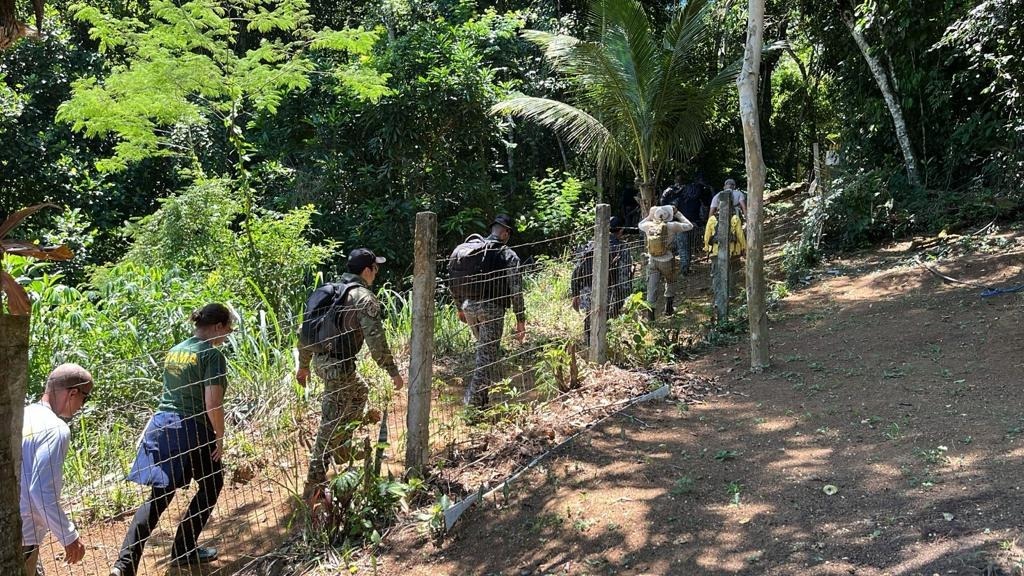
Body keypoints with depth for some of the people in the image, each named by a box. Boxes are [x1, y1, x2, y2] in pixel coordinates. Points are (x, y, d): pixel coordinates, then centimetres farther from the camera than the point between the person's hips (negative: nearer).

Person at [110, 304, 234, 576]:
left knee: (159, 496, 11)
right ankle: (184, 551, 22)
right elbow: (213, 405, -19)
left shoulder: (175, 351, 12)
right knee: (211, 485, 17)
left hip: (161, 425, 7)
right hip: (191, 431, -7)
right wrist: (220, 436, -5)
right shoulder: (212, 355, -12)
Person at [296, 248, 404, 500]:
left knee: (359, 392, 30)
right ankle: (314, 484, 3)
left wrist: (303, 365, 22)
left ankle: (341, 447, 40)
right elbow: (376, 342, -19)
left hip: (320, 360, 9)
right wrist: (393, 372, -9)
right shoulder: (365, 299, -14)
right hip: (338, 366, -9)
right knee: (331, 425, -1)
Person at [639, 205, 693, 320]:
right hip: (667, 262, -2)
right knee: (670, 283, 22)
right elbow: (689, 226, -2)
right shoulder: (671, 226, -16)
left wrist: (650, 216, 17)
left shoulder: (649, 226, -6)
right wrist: (678, 214, 5)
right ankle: (668, 308, 27)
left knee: (652, 286, 5)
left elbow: (640, 224, 20)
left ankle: (650, 312, 1)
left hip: (652, 261, 2)